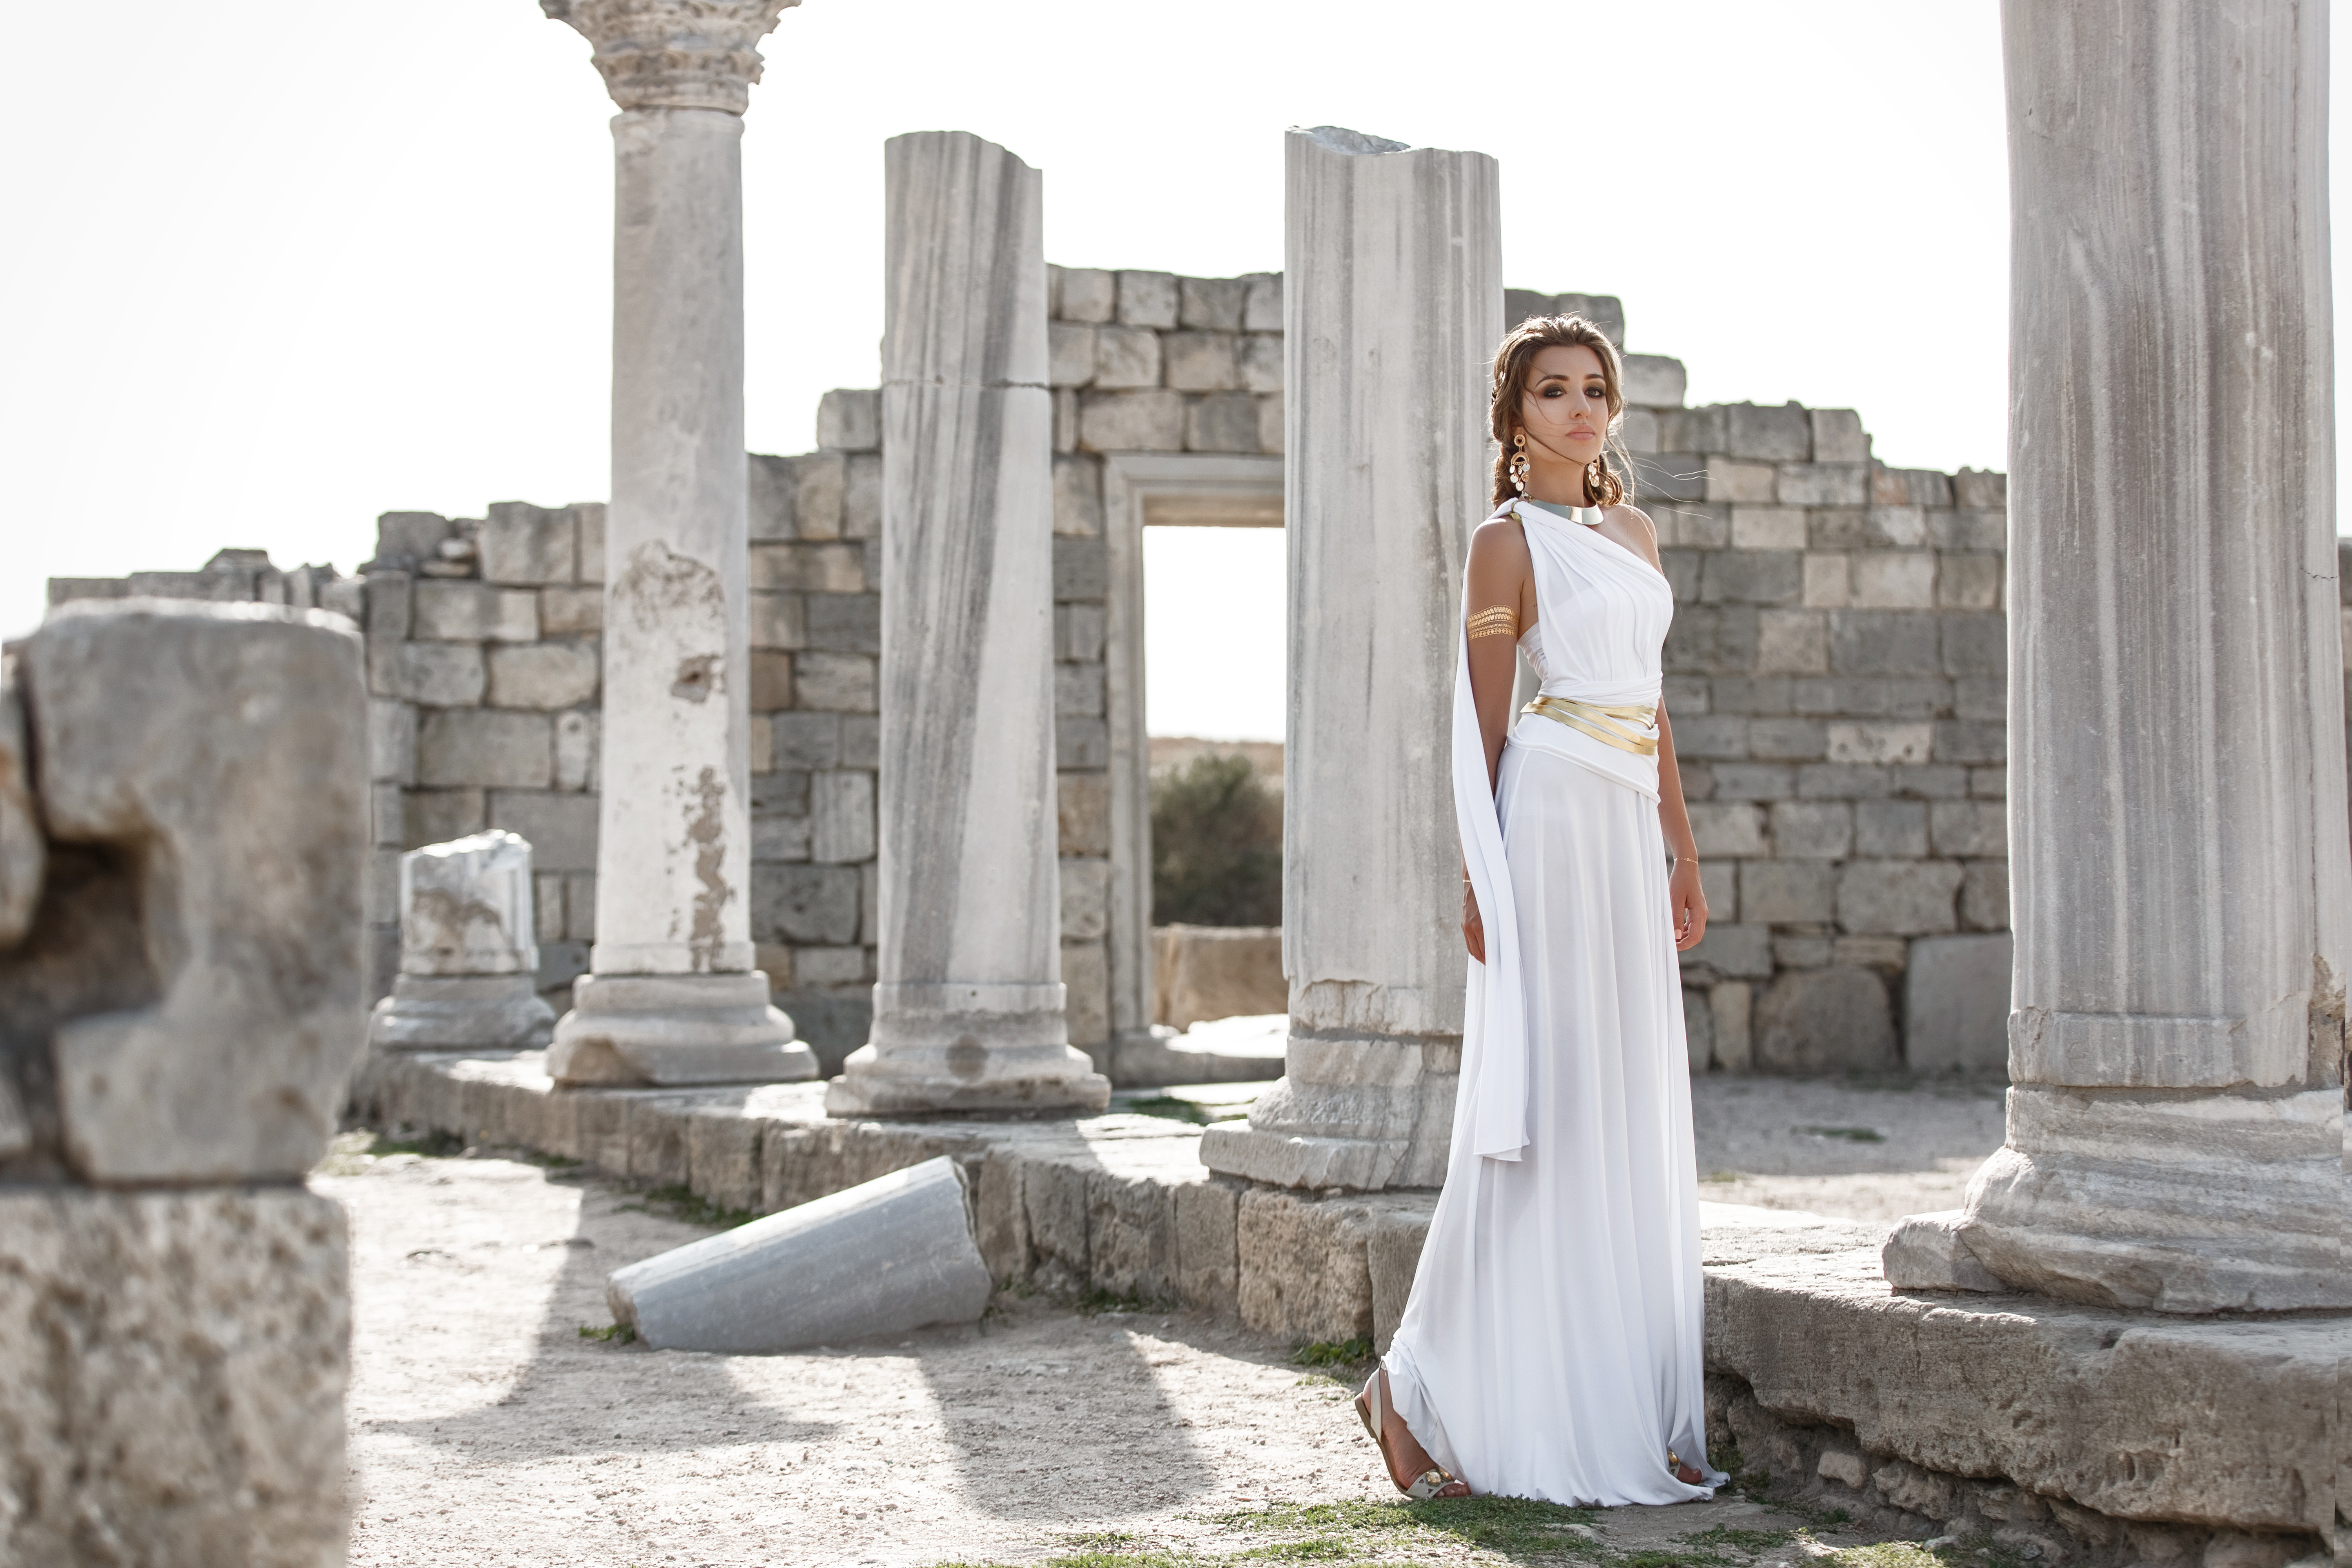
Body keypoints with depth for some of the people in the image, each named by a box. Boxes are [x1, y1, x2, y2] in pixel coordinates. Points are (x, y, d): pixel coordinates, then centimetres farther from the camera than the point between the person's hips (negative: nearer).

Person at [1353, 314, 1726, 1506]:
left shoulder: (1635, 534, 18)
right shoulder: (1508, 540, -3)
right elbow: (1483, 725, -6)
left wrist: (1683, 850, 17)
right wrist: (1480, 878, -12)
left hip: (1626, 827, 8)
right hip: (1552, 818, -7)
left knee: (1635, 1116, 7)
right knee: (1544, 1107, -8)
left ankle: (1631, 1414, 12)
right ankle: (1420, 1388, 0)